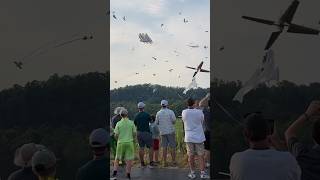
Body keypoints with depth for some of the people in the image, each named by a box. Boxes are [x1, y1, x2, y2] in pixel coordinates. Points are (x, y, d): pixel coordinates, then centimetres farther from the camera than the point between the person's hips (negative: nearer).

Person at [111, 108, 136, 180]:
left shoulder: (118, 123, -5)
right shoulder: (131, 123, -3)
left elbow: (116, 135, -5)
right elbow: (135, 133, -1)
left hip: (121, 142, 0)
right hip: (129, 142, 0)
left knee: (117, 159, 13)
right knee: (129, 159, 5)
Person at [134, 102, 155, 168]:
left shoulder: (136, 116, 1)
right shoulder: (147, 115, -10)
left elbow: (135, 124, 10)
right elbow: (151, 121, 6)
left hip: (139, 132, 4)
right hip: (146, 132, -4)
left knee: (141, 147, 11)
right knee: (150, 147, 3)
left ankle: (142, 163, 14)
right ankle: (151, 163, 0)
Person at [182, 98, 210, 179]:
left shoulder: (184, 112, -7)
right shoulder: (199, 112, -10)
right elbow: (202, 121, 6)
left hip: (189, 137, 1)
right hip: (199, 137, -1)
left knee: (191, 156, 9)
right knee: (201, 156, 6)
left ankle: (192, 173, 15)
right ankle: (202, 173, 9)